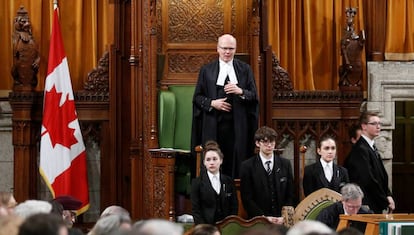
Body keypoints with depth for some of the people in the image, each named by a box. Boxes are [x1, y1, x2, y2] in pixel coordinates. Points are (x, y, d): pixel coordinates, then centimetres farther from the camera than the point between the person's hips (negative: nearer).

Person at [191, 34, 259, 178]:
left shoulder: (245, 69, 8)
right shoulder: (207, 70, 8)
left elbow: (254, 96, 5)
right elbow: (197, 97, 7)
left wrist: (240, 91, -14)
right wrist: (212, 103, -10)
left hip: (237, 126, 0)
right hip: (213, 126, 0)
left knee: (236, 161, -3)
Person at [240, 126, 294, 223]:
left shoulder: (285, 164, 8)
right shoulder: (247, 166, -1)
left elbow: (290, 195, 8)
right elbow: (247, 198, -3)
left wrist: (284, 217, -6)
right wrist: (264, 217, -12)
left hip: (282, 221, 2)